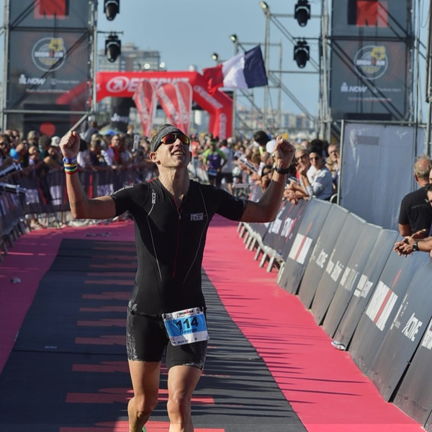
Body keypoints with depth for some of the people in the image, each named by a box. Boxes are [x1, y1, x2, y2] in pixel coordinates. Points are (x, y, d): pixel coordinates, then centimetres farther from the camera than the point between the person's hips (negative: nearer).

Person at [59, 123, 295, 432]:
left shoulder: (208, 196, 1)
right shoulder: (141, 195, -7)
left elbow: (265, 213, 13)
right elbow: (82, 209, -17)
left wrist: (281, 168, 2)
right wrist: (71, 163, -29)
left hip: (189, 314, 1)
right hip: (145, 313, -1)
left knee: (179, 406, -11)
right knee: (144, 403, 13)